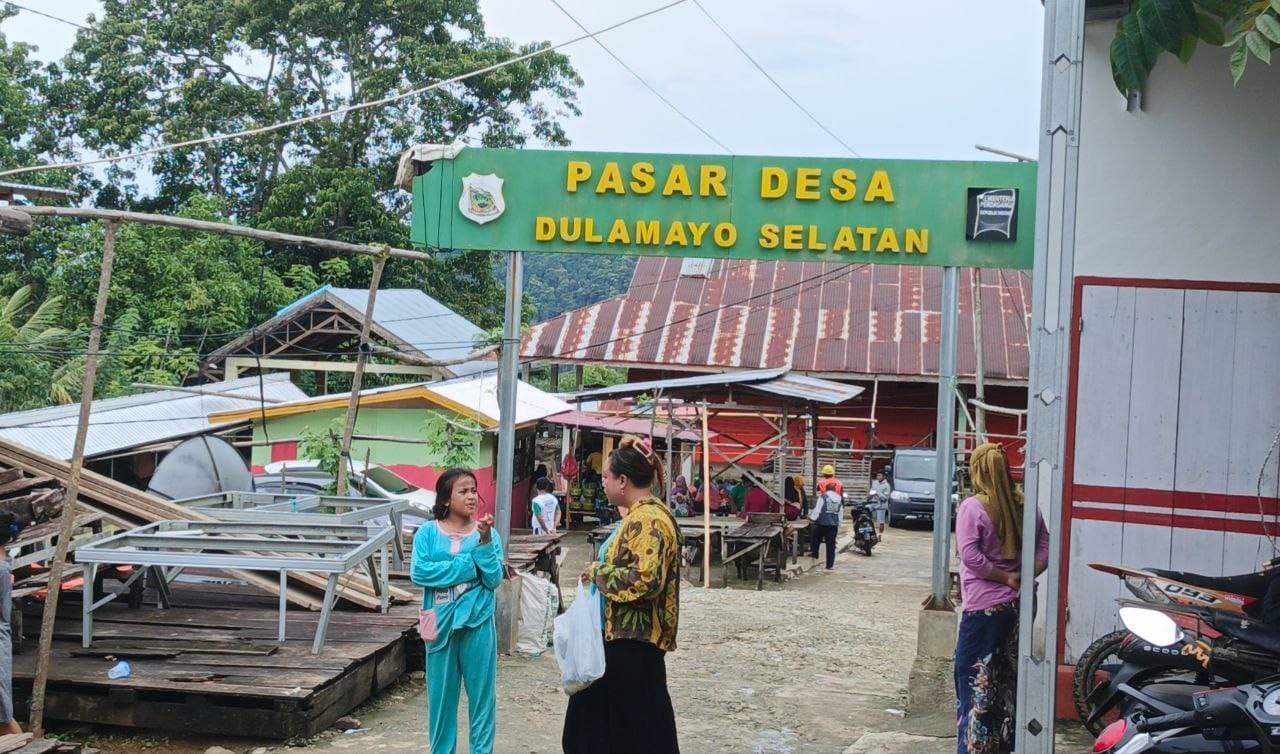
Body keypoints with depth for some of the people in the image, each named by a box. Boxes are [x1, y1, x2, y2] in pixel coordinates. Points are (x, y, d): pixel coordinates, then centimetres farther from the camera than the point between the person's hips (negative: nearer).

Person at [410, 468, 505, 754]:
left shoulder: (488, 533, 1)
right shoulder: (428, 532, -1)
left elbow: (494, 579, -5)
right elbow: (419, 572, -12)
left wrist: (485, 541, -17)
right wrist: (466, 567, -14)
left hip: (478, 623, 0)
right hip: (441, 622, 0)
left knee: (482, 692, 5)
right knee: (441, 693, 8)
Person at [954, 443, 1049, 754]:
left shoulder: (973, 507, -13)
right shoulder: (1026, 506, 5)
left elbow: (970, 556, -21)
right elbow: (1045, 551, 5)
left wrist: (1006, 578, -12)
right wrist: (1022, 578, -3)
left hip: (985, 607, -6)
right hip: (1020, 604, 6)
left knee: (977, 680, 1)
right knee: (1011, 679, 16)